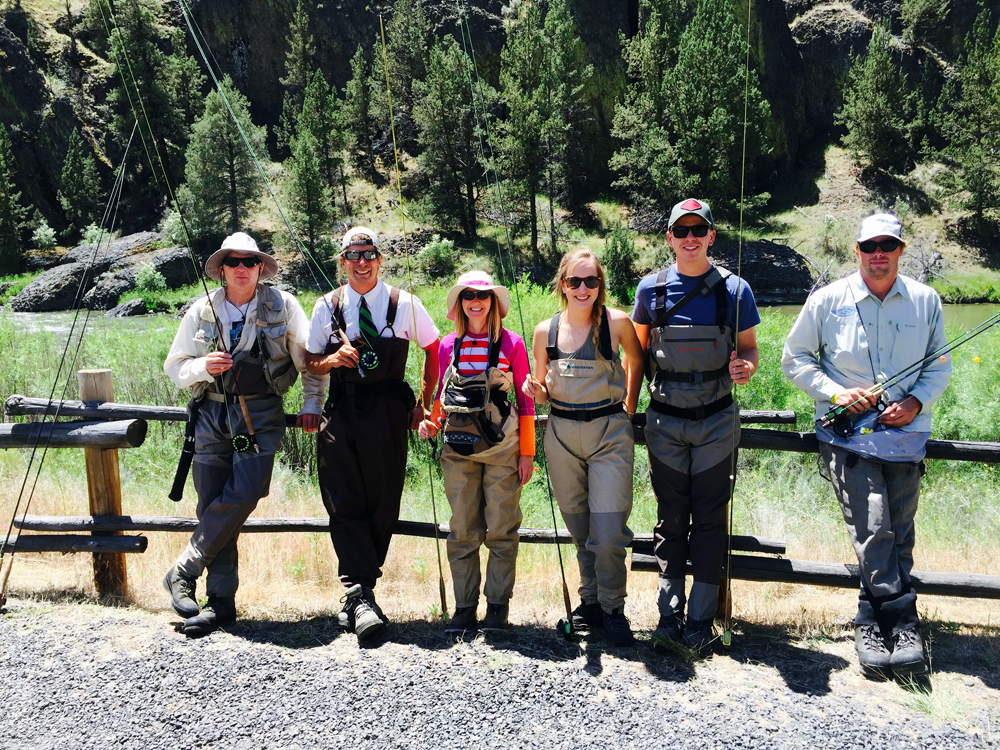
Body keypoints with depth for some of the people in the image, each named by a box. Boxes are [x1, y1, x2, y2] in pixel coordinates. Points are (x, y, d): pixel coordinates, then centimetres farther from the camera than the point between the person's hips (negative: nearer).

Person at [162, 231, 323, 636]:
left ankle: (183, 572, -1)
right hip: (212, 413, 2)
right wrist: (203, 367, -7)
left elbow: (309, 357, 9)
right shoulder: (201, 312, 8)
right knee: (212, 505, 0)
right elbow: (174, 366, 13)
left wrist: (312, 405, 2)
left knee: (243, 494, -19)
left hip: (260, 414, -2)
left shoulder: (282, 305, 3)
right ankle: (222, 602, 9)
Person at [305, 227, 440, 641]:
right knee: (344, 504, -6)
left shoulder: (403, 304, 3)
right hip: (340, 409, 2)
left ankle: (357, 592, 15)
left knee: (383, 503, 0)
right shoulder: (327, 307, 9)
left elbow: (434, 347, 13)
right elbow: (311, 362, 14)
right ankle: (362, 596, -4)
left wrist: (425, 401, 8)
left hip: (387, 409, -1)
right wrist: (333, 359, -9)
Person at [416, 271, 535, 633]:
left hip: (502, 447, -2)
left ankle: (497, 606, 14)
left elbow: (525, 401, 2)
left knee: (500, 529, 2)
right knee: (462, 530, 5)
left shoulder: (511, 344, 0)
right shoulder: (448, 346, 8)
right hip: (459, 447, 3)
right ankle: (464, 607, 15)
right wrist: (433, 422, -4)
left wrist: (527, 452, -1)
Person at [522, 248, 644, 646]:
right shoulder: (546, 330, 1)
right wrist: (533, 390, -12)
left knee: (608, 532, -7)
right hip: (562, 432, 3)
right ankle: (590, 601, 31)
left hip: (610, 433, -3)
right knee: (579, 528, 13)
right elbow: (544, 391, 10)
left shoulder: (616, 322, -6)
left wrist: (629, 409, 11)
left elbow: (637, 362, 14)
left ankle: (613, 609, 14)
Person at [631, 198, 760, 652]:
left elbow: (749, 347, 6)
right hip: (665, 422, 1)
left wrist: (746, 368, -17)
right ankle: (668, 614, 16)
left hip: (716, 422, -1)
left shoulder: (734, 290, -2)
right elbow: (639, 347, 12)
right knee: (670, 520, 7)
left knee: (709, 520, 4)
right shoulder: (651, 289, 2)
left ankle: (701, 619, 13)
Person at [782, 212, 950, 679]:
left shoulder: (926, 301, 6)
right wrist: (837, 393, -8)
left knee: (898, 535, 5)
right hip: (847, 431, -2)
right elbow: (794, 358, 6)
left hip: (905, 433, 3)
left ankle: (874, 625, 20)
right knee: (872, 529, -14)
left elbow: (940, 366, 14)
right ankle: (902, 622, -1)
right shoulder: (828, 300, 0)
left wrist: (917, 402, -6)